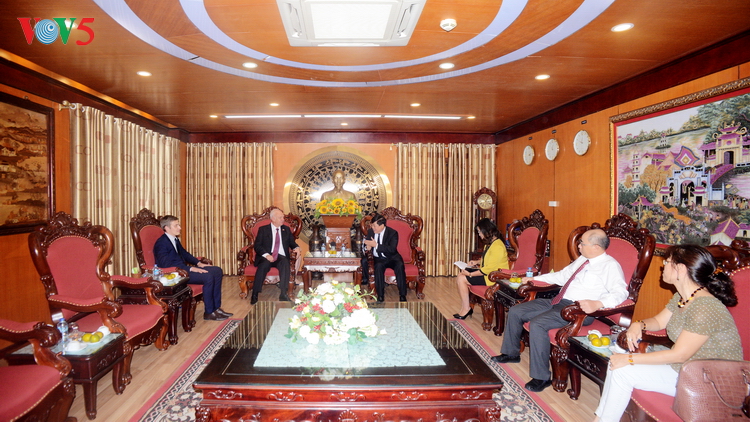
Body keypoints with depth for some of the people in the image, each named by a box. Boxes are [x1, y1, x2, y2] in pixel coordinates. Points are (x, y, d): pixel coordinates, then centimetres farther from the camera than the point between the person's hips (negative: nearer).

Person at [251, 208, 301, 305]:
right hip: (267, 257, -1)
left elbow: (292, 243, 19)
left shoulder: (286, 229, 19)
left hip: (281, 257, 2)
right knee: (263, 266, -35)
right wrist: (266, 255, -18)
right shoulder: (263, 229, 10)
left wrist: (296, 248, -7)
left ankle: (283, 294, -38)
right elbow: (257, 246, 1)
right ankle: (255, 295, -27)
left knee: (285, 263, -34)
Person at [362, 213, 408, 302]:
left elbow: (392, 250, -23)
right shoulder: (370, 231, 3)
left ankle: (402, 296, -25)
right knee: (379, 266, -34)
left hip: (391, 258, -1)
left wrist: (376, 245, -28)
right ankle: (380, 296, -28)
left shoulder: (393, 233, -10)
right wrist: (367, 246, -12)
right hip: (378, 259, 2)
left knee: (400, 265, -33)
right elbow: (365, 243, 15)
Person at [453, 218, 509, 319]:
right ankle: (465, 307, 1)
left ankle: (466, 309, 0)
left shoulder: (497, 246, -24)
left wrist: (470, 274, -21)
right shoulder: (489, 243, 9)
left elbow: (488, 269, -26)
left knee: (461, 279, -15)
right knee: (461, 274, -1)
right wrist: (477, 262, 7)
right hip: (486, 271, 10)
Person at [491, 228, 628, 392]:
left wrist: (597, 303, -39)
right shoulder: (582, 259, 18)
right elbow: (562, 275, 30)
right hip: (557, 301, 9)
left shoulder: (610, 265, -8)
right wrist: (535, 278, 29)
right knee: (515, 311, 4)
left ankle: (541, 377, -15)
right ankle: (511, 353, 23)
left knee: (537, 324, -31)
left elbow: (620, 292, -22)